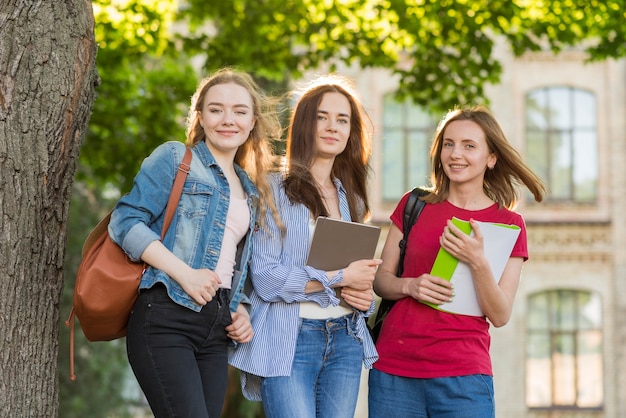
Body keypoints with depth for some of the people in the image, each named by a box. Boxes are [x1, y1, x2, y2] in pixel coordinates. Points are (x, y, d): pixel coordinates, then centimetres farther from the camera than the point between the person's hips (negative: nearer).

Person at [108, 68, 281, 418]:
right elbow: (126, 221, -9)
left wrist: (241, 310, 8)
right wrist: (185, 273, -18)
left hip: (216, 330, 7)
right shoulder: (176, 159, 2)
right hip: (166, 319, -7)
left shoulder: (251, 190, 21)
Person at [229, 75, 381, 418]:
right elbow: (265, 278, -12)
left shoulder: (350, 199, 15)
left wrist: (362, 294, 1)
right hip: (289, 342, -5)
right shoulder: (275, 189, -3)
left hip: (345, 341, 6)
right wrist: (339, 278, -12)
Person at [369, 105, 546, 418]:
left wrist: (477, 262, -19)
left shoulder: (509, 224, 2)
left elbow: (500, 316, -3)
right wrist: (410, 286, -12)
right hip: (393, 369, 2)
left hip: (462, 376, -2)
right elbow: (380, 278, 9)